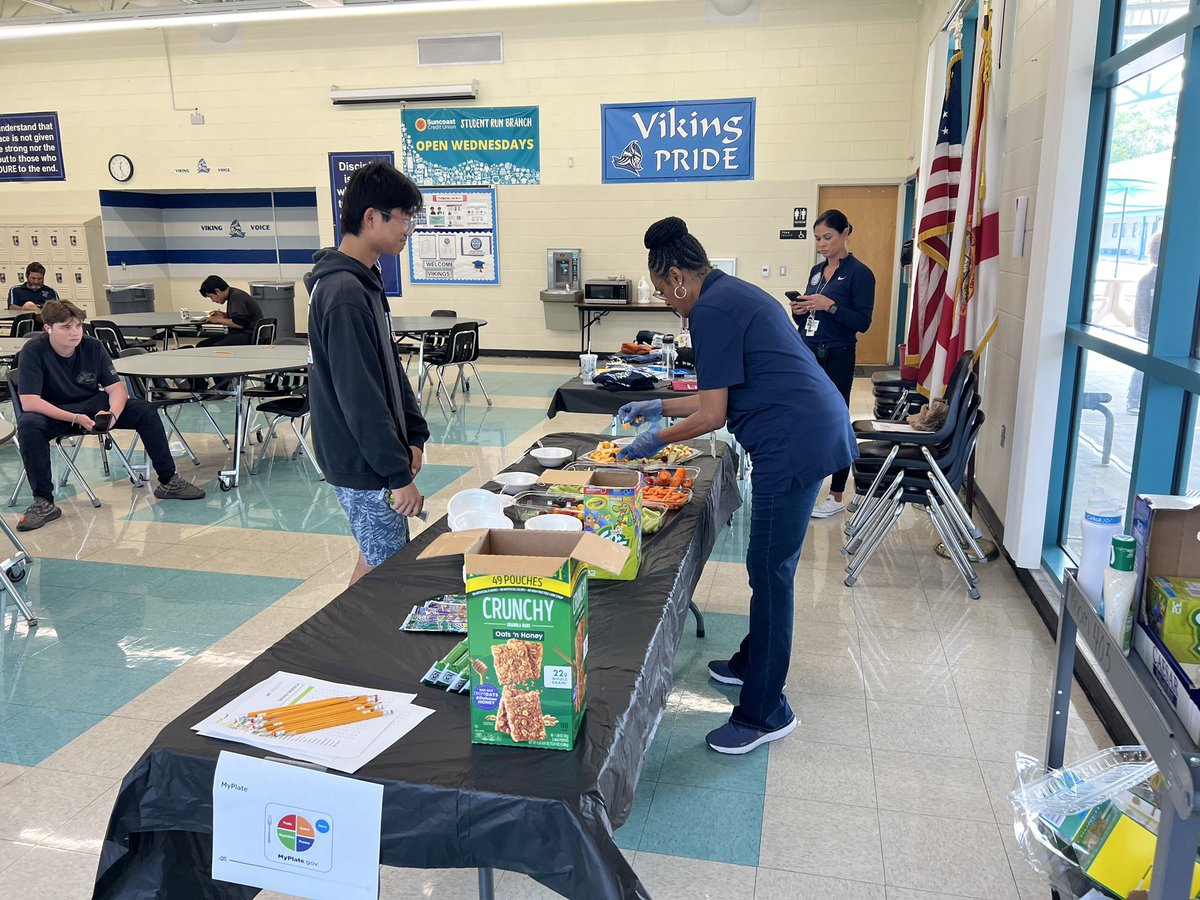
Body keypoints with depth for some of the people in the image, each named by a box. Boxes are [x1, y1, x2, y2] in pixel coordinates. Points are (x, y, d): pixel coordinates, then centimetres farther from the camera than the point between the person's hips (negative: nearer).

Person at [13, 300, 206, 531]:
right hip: (53, 413, -3)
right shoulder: (33, 351, -20)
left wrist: (112, 413, -30)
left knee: (145, 412, -15)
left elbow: (116, 387, -7)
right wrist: (75, 418, -37)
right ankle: (43, 502, -26)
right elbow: (29, 402, -26)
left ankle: (168, 481, -6)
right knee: (29, 426, -36)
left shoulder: (93, 346, -10)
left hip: (92, 405, 3)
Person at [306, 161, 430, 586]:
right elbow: (360, 397, -24)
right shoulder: (343, 295, -22)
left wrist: (414, 435, 9)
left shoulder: (365, 280, 10)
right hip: (362, 468, -10)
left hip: (375, 455, 10)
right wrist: (398, 473, -20)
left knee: (378, 559, 20)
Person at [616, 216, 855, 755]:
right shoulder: (735, 294, 19)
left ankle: (764, 713, 8)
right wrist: (659, 406, 29)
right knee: (772, 565, 21)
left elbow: (711, 416, -12)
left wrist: (656, 440, 3)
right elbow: (729, 396, 25)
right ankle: (753, 661, 37)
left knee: (770, 571, -3)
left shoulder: (712, 311, -12)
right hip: (816, 430, 11)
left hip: (794, 442, -11)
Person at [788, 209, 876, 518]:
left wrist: (830, 305, -23)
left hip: (837, 358, -7)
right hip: (808, 354, 7)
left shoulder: (859, 273, -8)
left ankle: (837, 497, 13)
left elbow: (862, 322, -13)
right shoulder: (817, 271, 13)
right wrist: (800, 311, -3)